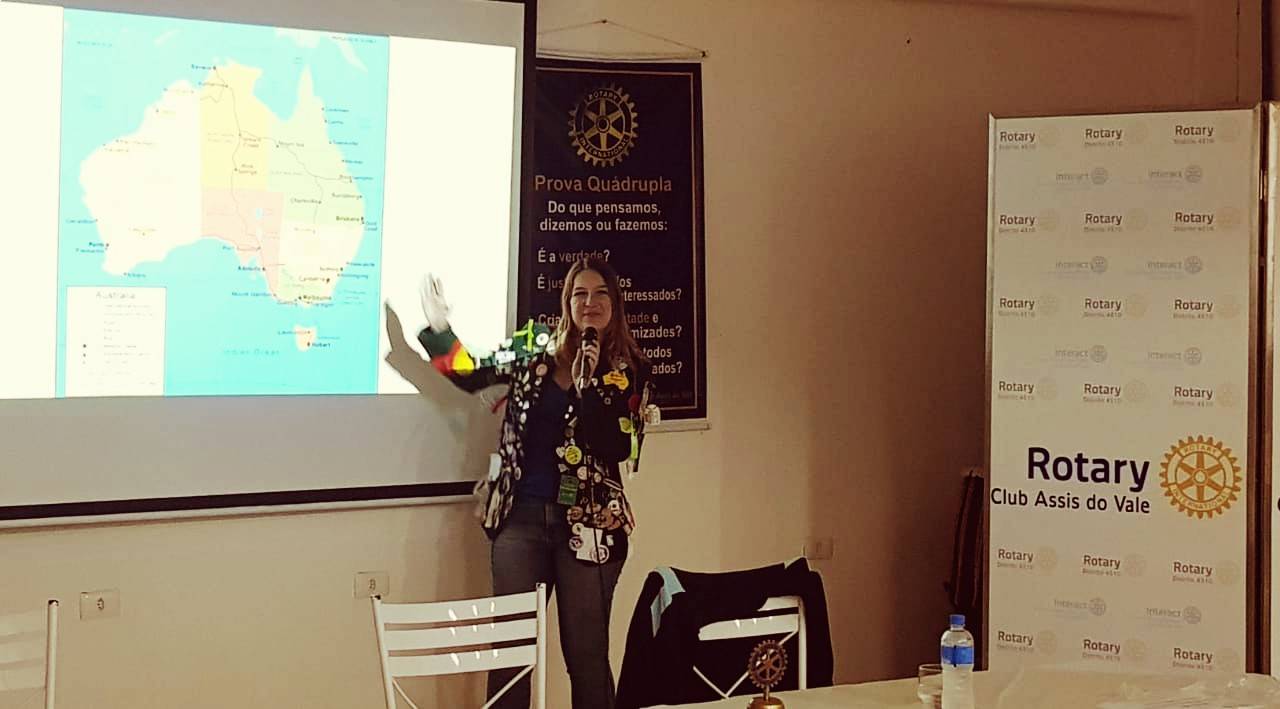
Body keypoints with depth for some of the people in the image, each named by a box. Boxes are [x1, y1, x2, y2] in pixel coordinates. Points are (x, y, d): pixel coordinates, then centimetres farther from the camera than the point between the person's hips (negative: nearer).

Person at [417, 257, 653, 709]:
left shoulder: (629, 369, -2)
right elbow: (470, 376, 14)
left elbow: (616, 449, -11)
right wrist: (438, 326, -2)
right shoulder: (535, 350, 6)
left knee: (586, 652, 5)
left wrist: (587, 382, -19)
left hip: (588, 522, -2)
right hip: (521, 516, 2)